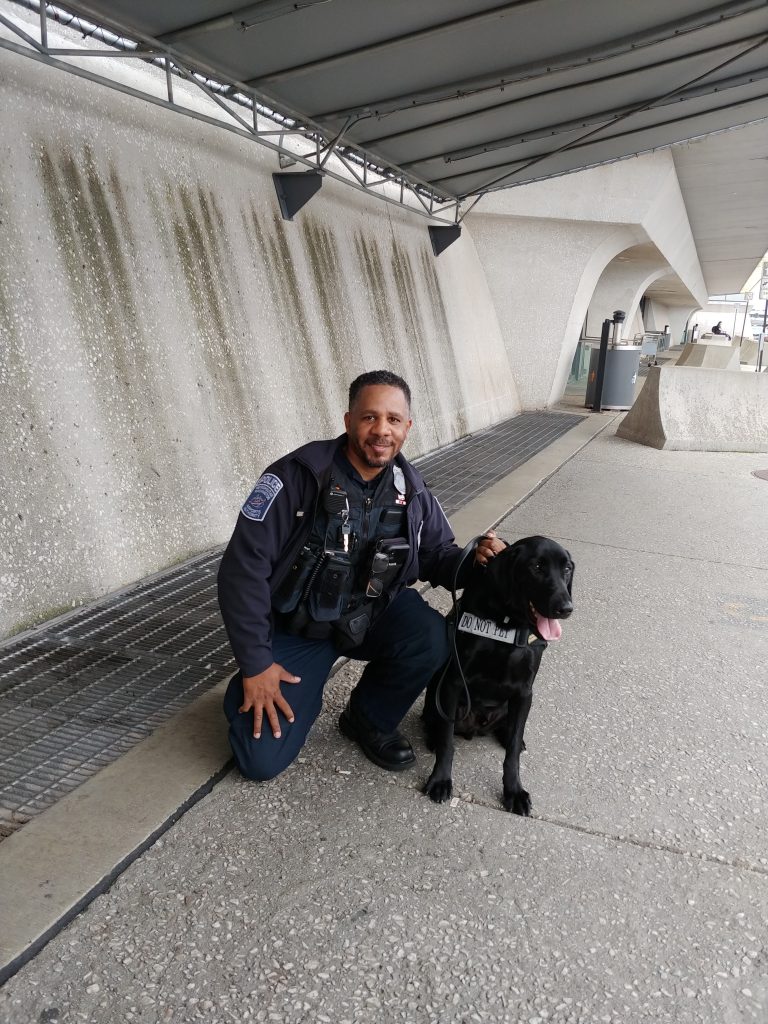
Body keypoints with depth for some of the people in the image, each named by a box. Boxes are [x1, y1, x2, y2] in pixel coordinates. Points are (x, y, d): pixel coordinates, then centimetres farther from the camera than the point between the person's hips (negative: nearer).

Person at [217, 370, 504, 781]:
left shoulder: (411, 489, -6)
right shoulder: (298, 475, -22)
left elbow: (438, 555, 7)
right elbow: (243, 566, -21)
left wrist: (475, 560, -18)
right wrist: (255, 663, -19)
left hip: (373, 612, 4)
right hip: (298, 624, -3)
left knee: (432, 639, -29)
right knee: (262, 760, -14)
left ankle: (369, 720, 2)